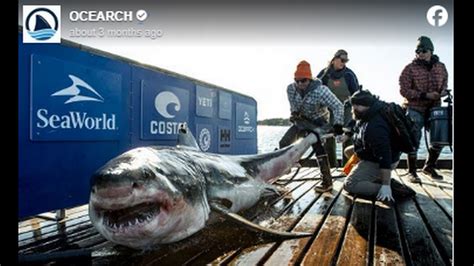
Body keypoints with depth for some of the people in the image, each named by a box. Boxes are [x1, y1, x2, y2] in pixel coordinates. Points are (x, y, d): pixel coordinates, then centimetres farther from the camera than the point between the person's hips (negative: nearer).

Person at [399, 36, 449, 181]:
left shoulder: (441, 67, 7)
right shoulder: (410, 68, -9)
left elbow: (445, 84, 19)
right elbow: (404, 90, -13)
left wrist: (443, 91, -6)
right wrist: (425, 96, -21)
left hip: (434, 109, 5)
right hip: (415, 110, -5)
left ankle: (429, 167, 30)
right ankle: (412, 172, 11)